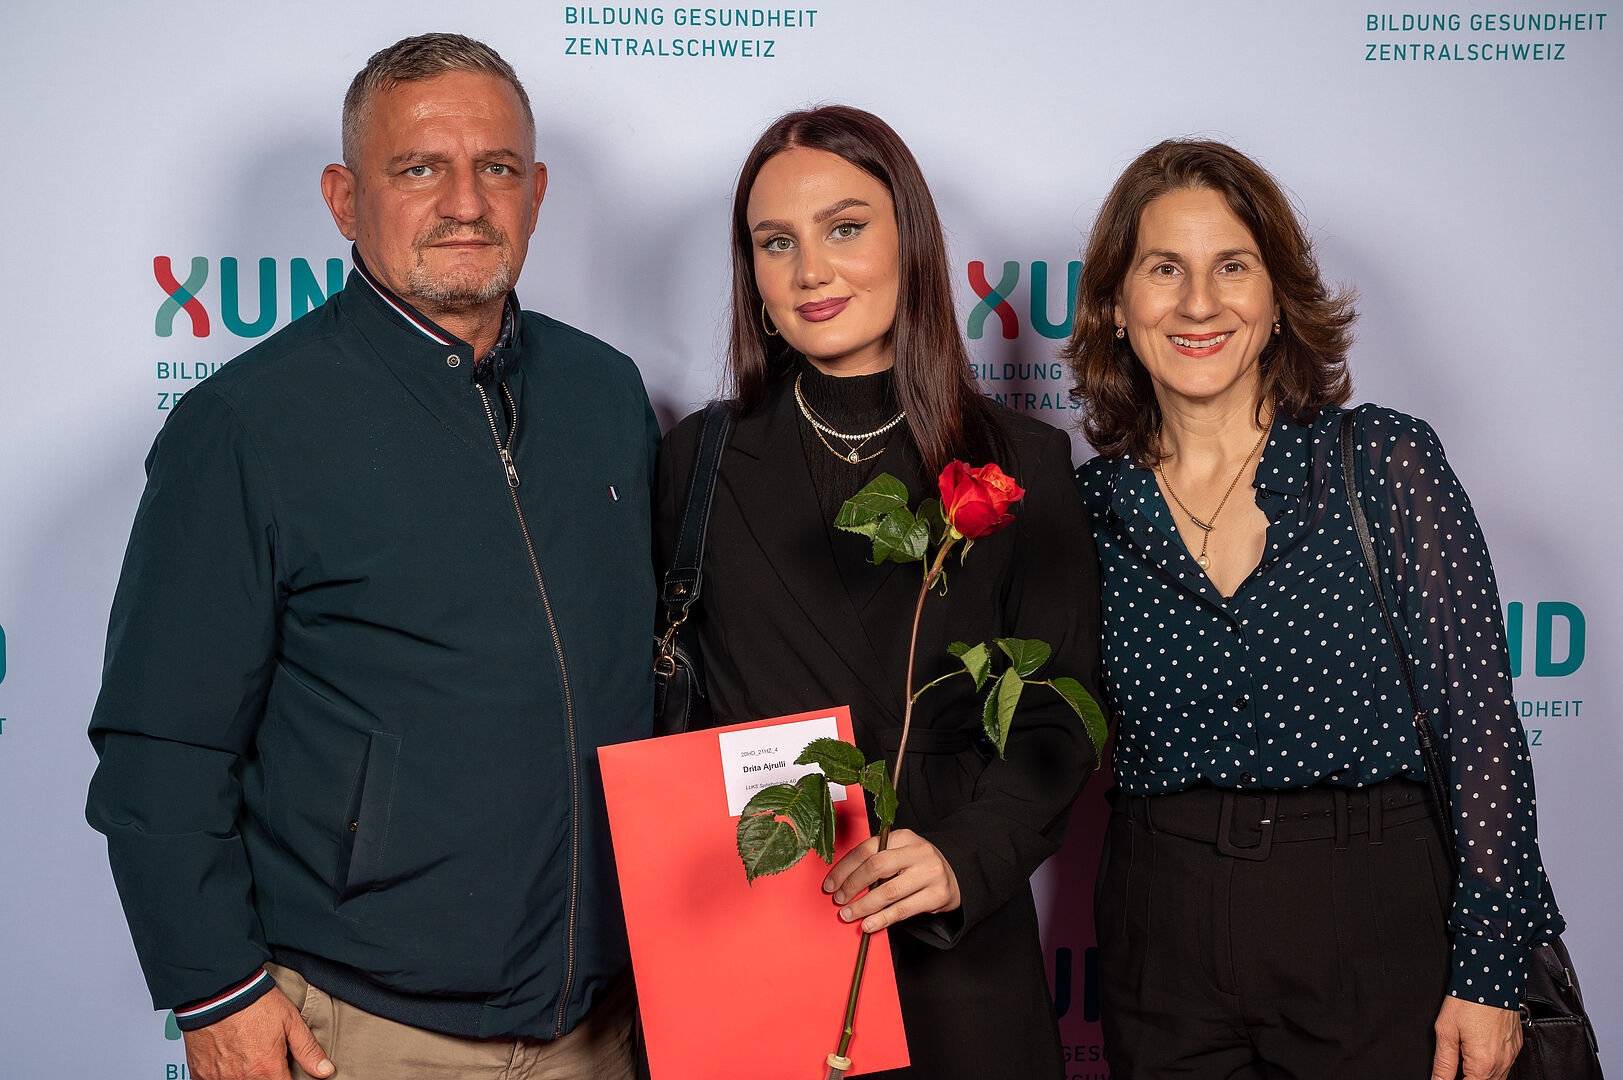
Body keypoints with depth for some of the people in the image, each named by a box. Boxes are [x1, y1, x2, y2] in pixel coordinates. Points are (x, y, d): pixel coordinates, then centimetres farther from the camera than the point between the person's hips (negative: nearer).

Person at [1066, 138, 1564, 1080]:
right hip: (1165, 962, 2)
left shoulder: (1384, 460, -5)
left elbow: (1480, 718, -6)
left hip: (1375, 939, -2)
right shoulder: (1091, 503, 2)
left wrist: (1490, 968, -9)